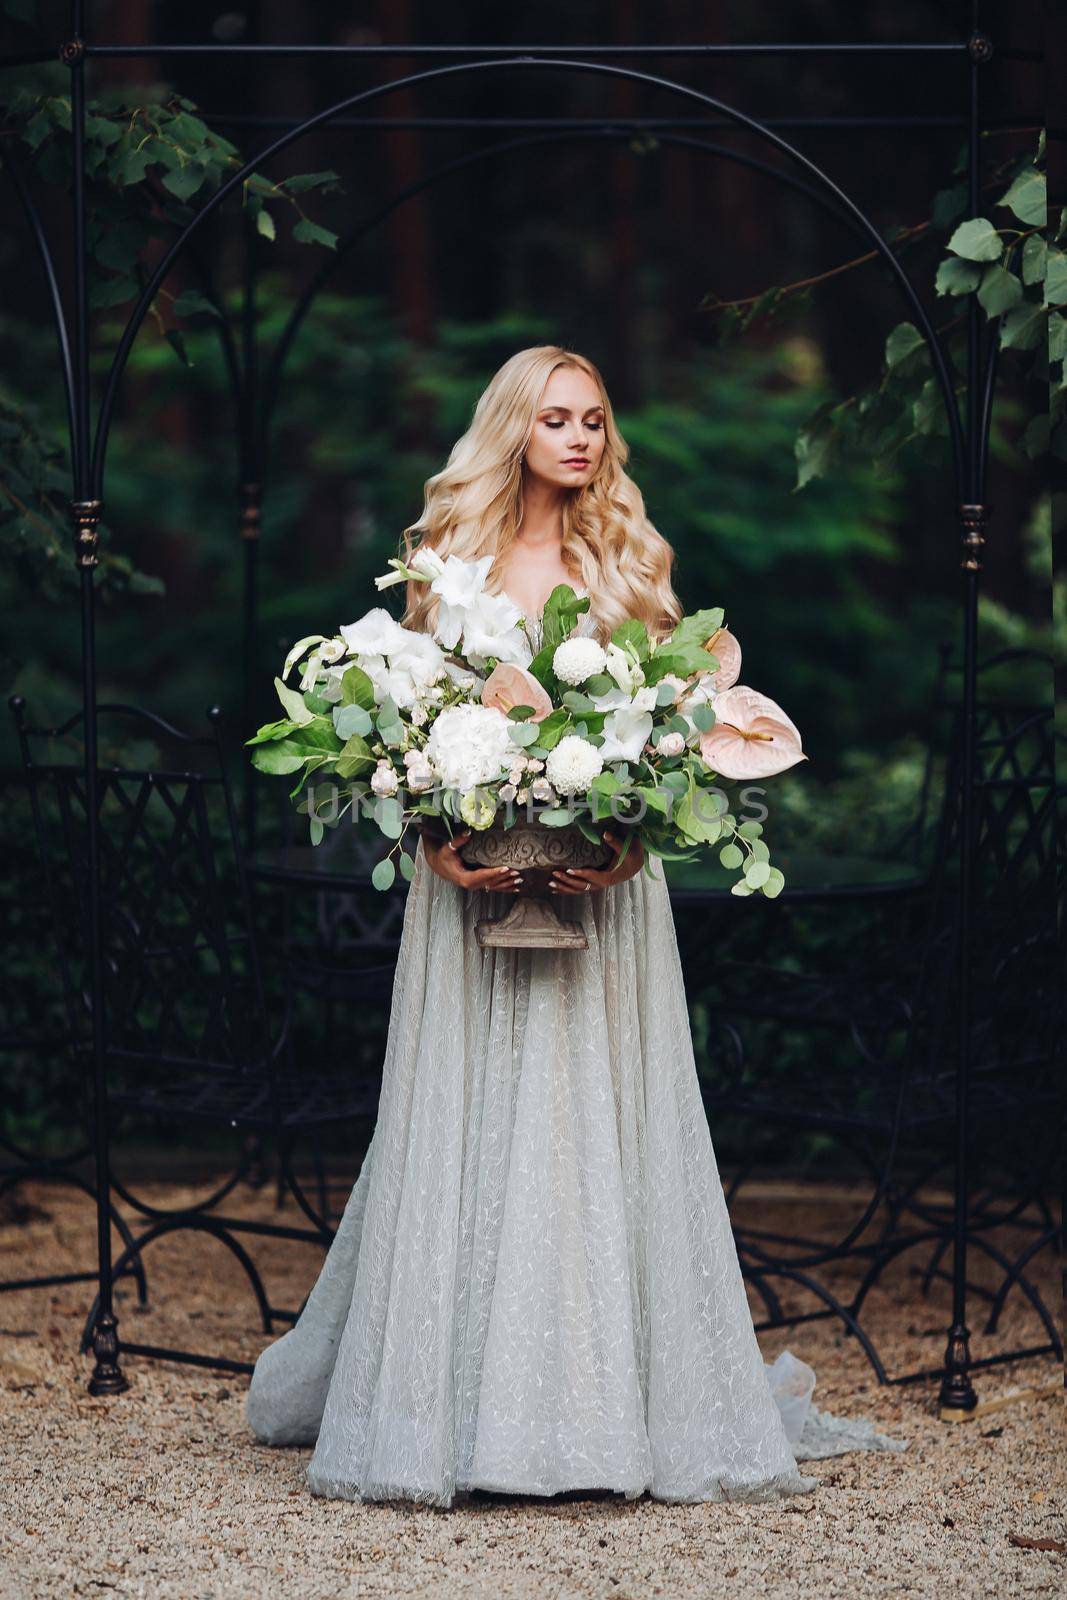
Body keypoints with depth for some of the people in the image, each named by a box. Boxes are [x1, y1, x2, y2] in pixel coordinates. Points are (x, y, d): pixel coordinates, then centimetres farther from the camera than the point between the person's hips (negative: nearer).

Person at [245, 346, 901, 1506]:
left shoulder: (630, 562, 8)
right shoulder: (452, 558, 7)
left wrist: (630, 844, -12)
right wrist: (435, 845, -10)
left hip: (601, 886, 0)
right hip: (475, 878, 0)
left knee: (595, 1127, 0)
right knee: (468, 1131, 0)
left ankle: (605, 1400, 5)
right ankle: (455, 1400, 6)